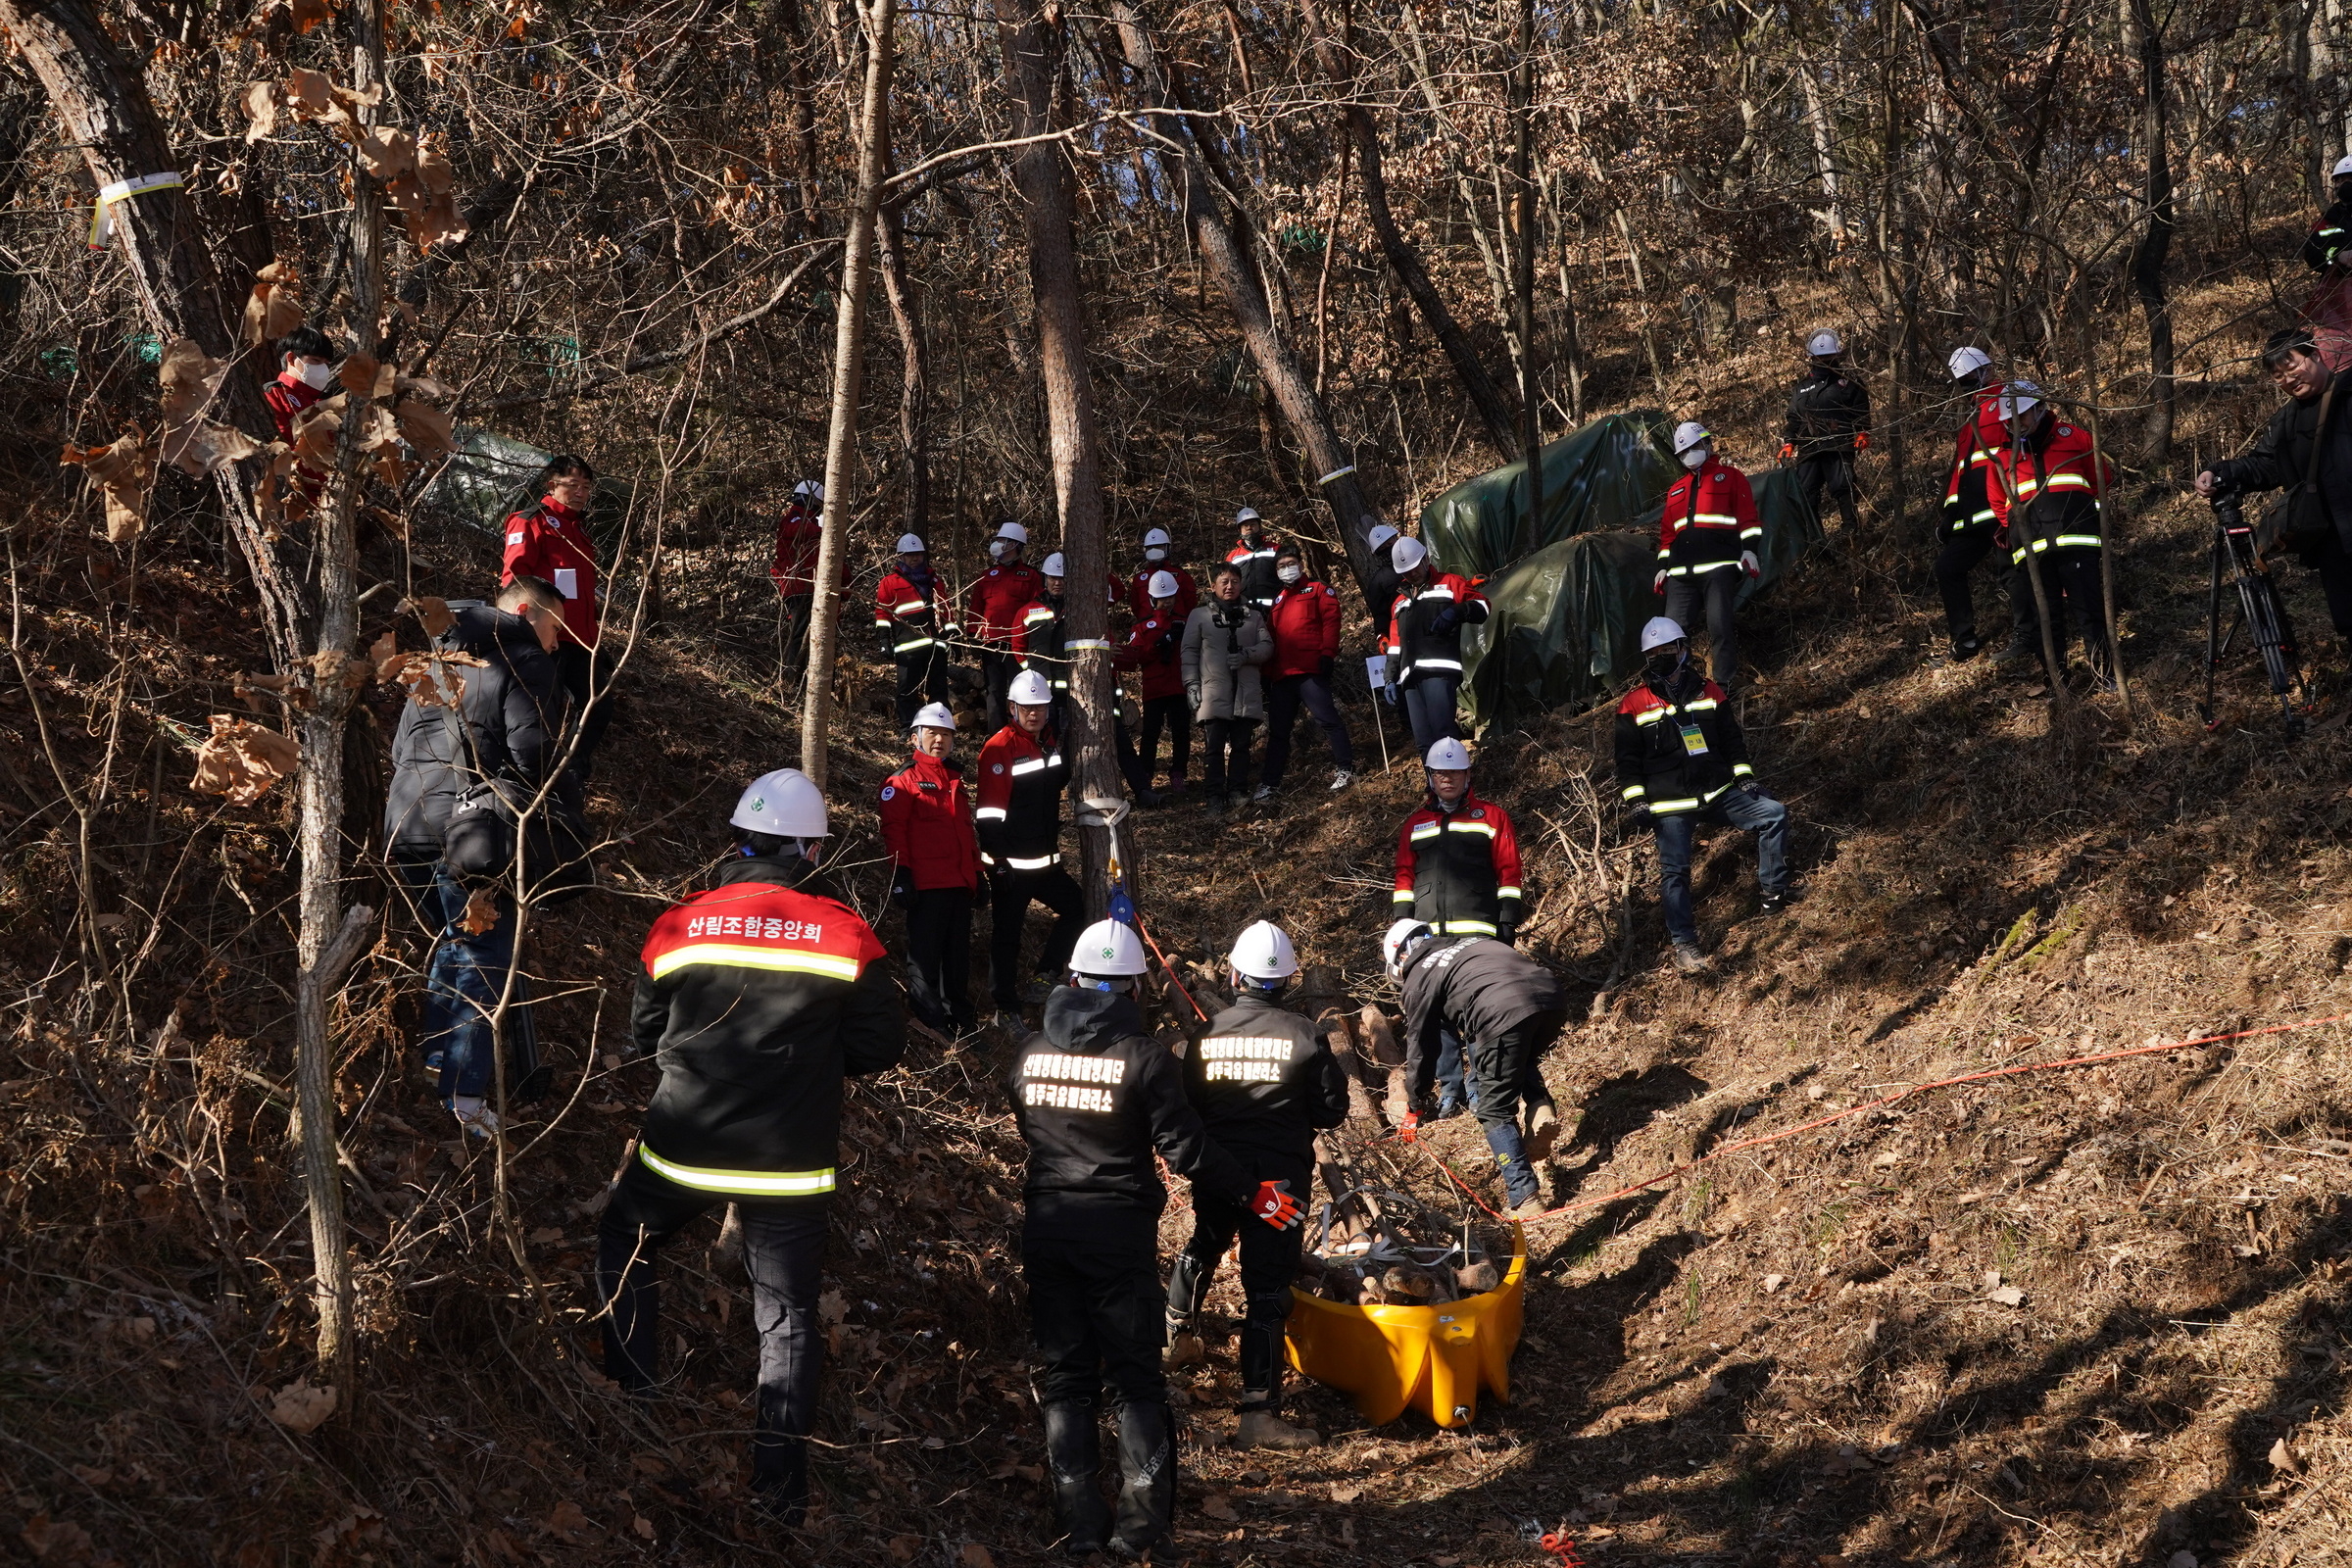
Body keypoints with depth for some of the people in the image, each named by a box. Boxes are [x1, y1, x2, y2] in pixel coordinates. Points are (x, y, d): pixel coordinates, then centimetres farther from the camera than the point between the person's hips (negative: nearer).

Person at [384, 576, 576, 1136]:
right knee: (483, 957, -3)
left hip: (403, 825, 8)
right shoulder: (524, 660, -4)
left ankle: (437, 1063, 29)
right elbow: (531, 755, -15)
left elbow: (401, 746, 25)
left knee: (451, 944, 23)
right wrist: (564, 797, 0)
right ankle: (464, 1094, -7)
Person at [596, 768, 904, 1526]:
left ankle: (635, 1391, 31)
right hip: (791, 1163, 0)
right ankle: (781, 1479, 10)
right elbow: (878, 1048, -3)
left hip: (684, 1148, 1)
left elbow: (644, 1035, 5)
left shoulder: (681, 925, -7)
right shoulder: (846, 935, -10)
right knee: (788, 1316, 11)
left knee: (624, 1240, 29)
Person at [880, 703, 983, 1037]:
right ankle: (930, 1021, -3)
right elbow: (893, 830, -9)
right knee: (924, 955, -5)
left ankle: (961, 1018, 17)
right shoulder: (904, 780, -2)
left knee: (958, 953, 11)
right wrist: (900, 875, -16)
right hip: (926, 883, -7)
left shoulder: (956, 780, 21)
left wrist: (976, 872, 22)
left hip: (960, 883, 7)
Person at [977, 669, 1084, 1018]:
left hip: (1045, 859, 8)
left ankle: (1044, 980, 19)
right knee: (1007, 934, 1)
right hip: (1010, 864, -8)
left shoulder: (1052, 742, 10)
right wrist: (999, 862, -20)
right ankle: (1006, 1009, 9)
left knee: (1075, 908, 12)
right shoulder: (1000, 748, -14)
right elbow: (989, 812, -18)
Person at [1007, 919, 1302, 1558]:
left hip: (1046, 1228, 4)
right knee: (1136, 1375, 6)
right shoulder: (1144, 1056, -12)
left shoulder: (1031, 1051, 1)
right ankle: (1142, 1522, 4)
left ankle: (1078, 1521, 10)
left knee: (1064, 1375, 11)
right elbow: (1185, 1146, -13)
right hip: (1119, 1232, -4)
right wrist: (1252, 1194, -3)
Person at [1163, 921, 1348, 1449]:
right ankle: (1259, 1414, -11)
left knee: (1202, 1249, 31)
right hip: (1280, 1177, -3)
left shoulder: (1207, 1035, -4)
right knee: (1267, 1291, -4)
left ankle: (1177, 1334, 53)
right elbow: (1332, 1110, -5)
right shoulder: (1306, 1037, -10)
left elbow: (1187, 1109, 2)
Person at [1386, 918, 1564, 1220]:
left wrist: (1414, 1108, 34)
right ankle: (1540, 1108, 10)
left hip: (1504, 1015, -6)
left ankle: (1525, 1199, 2)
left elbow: (1420, 1045, 23)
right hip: (1553, 999, 6)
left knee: (1496, 1113, 9)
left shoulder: (1419, 975, 18)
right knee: (1524, 1062, 36)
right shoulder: (1473, 942, 36)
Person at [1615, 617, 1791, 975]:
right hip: (1670, 803, -4)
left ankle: (1775, 895, 3)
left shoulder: (1708, 692, 11)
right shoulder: (1634, 705, 0)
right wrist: (1636, 801, -8)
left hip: (1718, 789, 4)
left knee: (1774, 814, -5)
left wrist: (1744, 776, 6)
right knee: (1674, 870, -12)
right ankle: (1683, 944, -6)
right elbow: (1627, 759, 0)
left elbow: (1732, 739, 17)